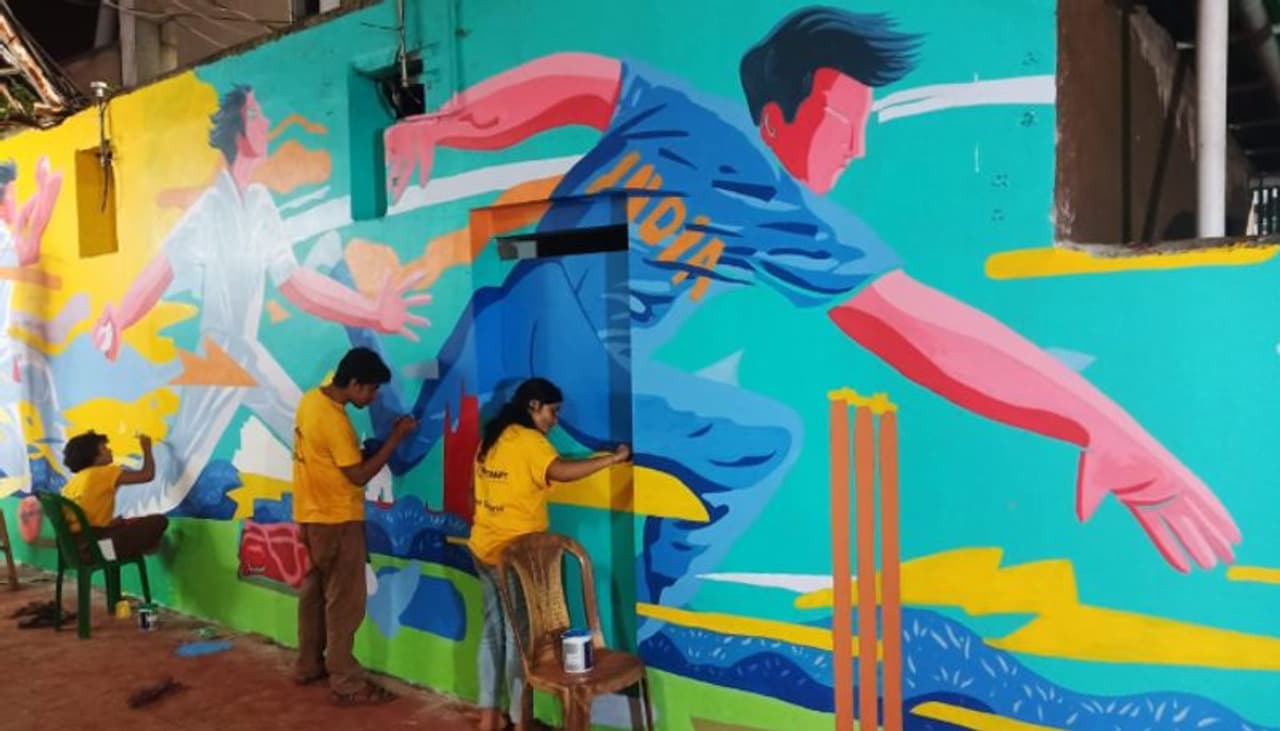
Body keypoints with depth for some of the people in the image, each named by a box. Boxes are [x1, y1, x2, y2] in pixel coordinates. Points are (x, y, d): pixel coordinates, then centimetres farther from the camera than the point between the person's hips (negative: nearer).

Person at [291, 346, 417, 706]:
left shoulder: (311, 399, 3)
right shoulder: (334, 420, -25)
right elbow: (359, 475, -20)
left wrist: (359, 448, 7)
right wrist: (395, 438, -18)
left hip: (310, 515, 10)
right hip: (337, 521, -10)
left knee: (313, 593, 19)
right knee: (344, 602, -2)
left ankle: (309, 665, 32)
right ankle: (347, 683, 5)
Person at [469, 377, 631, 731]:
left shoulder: (492, 438, 11)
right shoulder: (528, 440, -16)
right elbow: (561, 471, -33)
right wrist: (613, 458, -27)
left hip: (484, 549, 9)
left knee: (493, 628, 15)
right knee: (518, 635, 2)